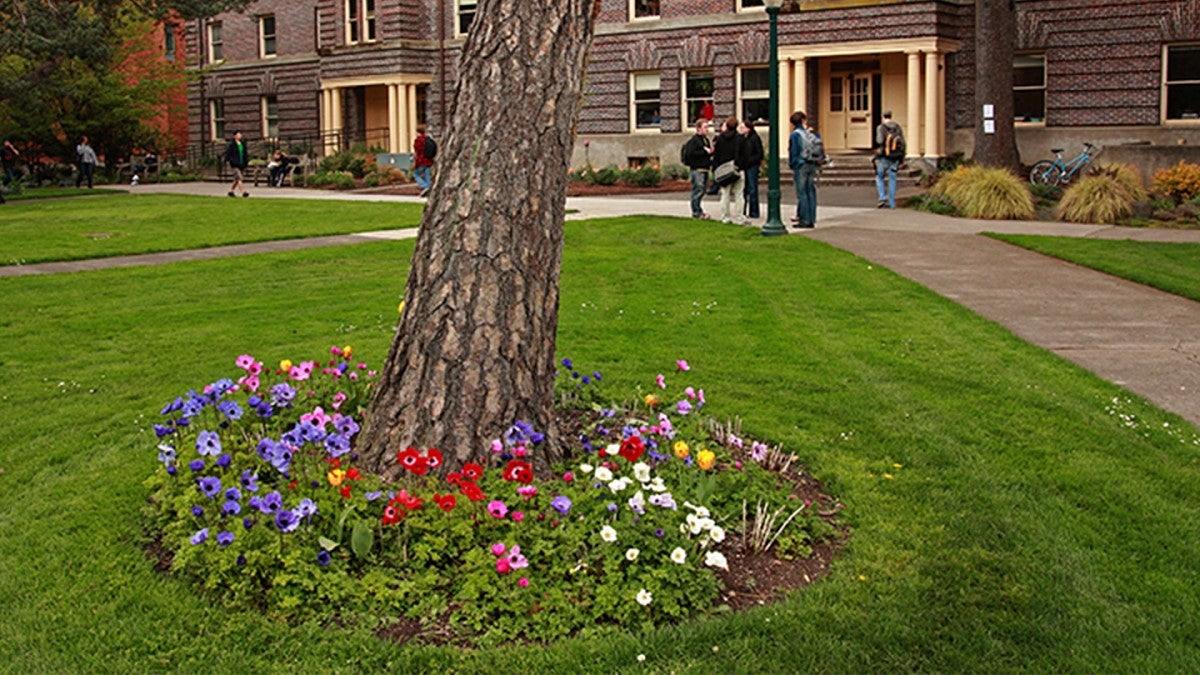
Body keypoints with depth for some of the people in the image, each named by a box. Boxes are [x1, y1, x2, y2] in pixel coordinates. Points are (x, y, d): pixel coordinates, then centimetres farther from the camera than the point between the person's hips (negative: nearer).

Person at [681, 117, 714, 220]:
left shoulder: (706, 140, 19)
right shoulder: (694, 140, -9)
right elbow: (690, 153, -19)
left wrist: (711, 152, 5)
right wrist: (705, 152, -17)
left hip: (705, 169, 9)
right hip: (697, 169, -9)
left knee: (702, 191, 10)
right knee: (698, 190, -9)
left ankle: (696, 211, 17)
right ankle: (697, 212, -5)